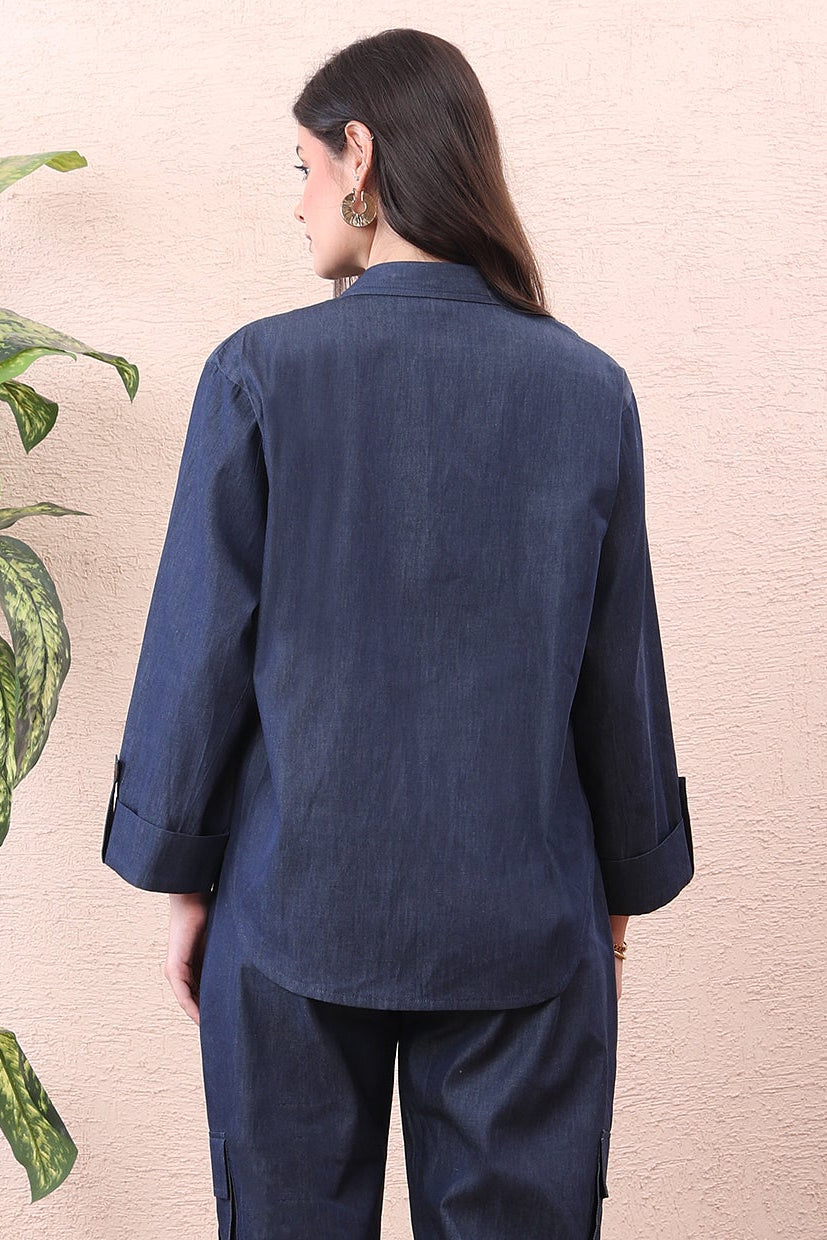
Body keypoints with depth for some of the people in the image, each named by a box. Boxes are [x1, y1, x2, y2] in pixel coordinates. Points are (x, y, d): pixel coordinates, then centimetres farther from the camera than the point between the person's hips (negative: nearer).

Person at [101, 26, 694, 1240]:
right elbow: (622, 671, 0)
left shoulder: (261, 371, -10)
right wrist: (624, 890, 13)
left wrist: (180, 873, 6)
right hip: (522, 914, 2)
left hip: (296, 910, -1)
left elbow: (201, 651, -7)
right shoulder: (589, 389, -4)